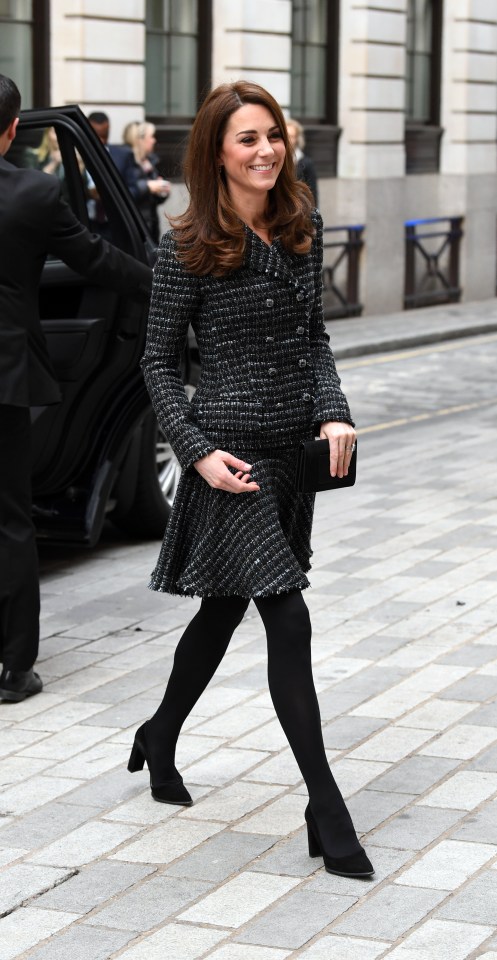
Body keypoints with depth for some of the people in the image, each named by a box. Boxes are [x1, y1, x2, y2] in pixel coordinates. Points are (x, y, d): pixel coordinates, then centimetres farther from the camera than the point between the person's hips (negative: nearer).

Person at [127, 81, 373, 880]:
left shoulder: (303, 231, 6)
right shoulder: (187, 249, -9)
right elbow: (159, 361, -4)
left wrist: (334, 412, -3)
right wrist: (199, 451, -13)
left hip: (296, 448, 6)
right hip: (232, 448, -6)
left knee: (225, 607, 19)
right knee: (288, 618, -10)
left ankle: (160, 740, 42)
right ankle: (327, 812, -4)